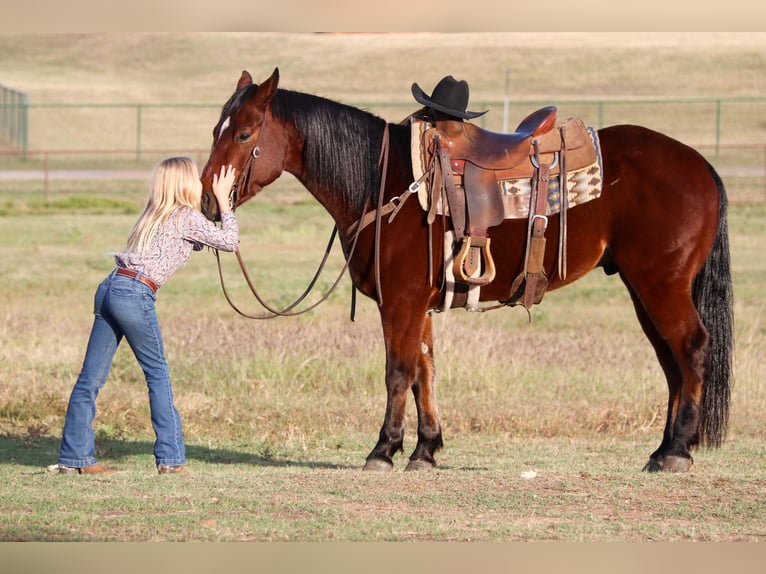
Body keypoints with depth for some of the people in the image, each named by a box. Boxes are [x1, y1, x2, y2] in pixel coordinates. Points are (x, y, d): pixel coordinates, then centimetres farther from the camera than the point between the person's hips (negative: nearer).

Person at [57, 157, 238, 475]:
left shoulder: (155, 214, 22)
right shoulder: (187, 217, 0)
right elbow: (229, 241, 5)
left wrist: (218, 200, 34)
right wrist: (223, 199, 14)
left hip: (109, 288, 8)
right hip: (135, 295, -8)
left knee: (91, 377, 6)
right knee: (158, 374, 4)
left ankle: (74, 458, 8)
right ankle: (170, 458, 5)